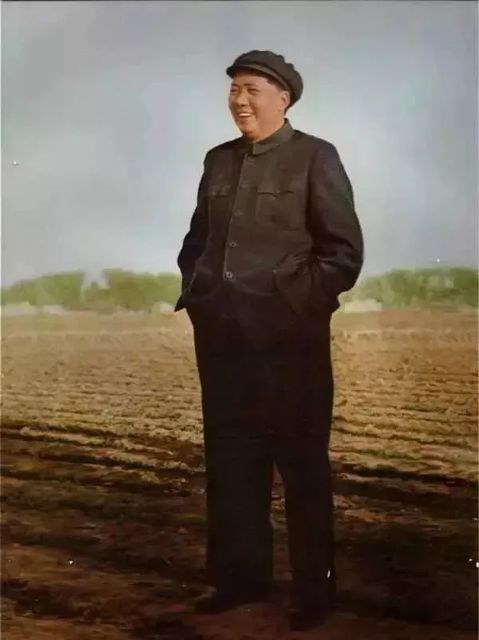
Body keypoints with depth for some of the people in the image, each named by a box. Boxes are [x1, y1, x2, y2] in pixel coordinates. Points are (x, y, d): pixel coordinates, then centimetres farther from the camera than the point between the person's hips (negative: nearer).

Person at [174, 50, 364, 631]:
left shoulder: (315, 157, -2)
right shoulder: (218, 160, 14)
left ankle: (314, 588, 15)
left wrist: (300, 305, -11)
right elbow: (196, 237, 23)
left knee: (301, 465, 3)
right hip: (222, 335, 6)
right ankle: (241, 575, 24)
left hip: (288, 337, -5)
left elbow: (343, 251, -6)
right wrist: (195, 293, 9)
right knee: (230, 460, 11)